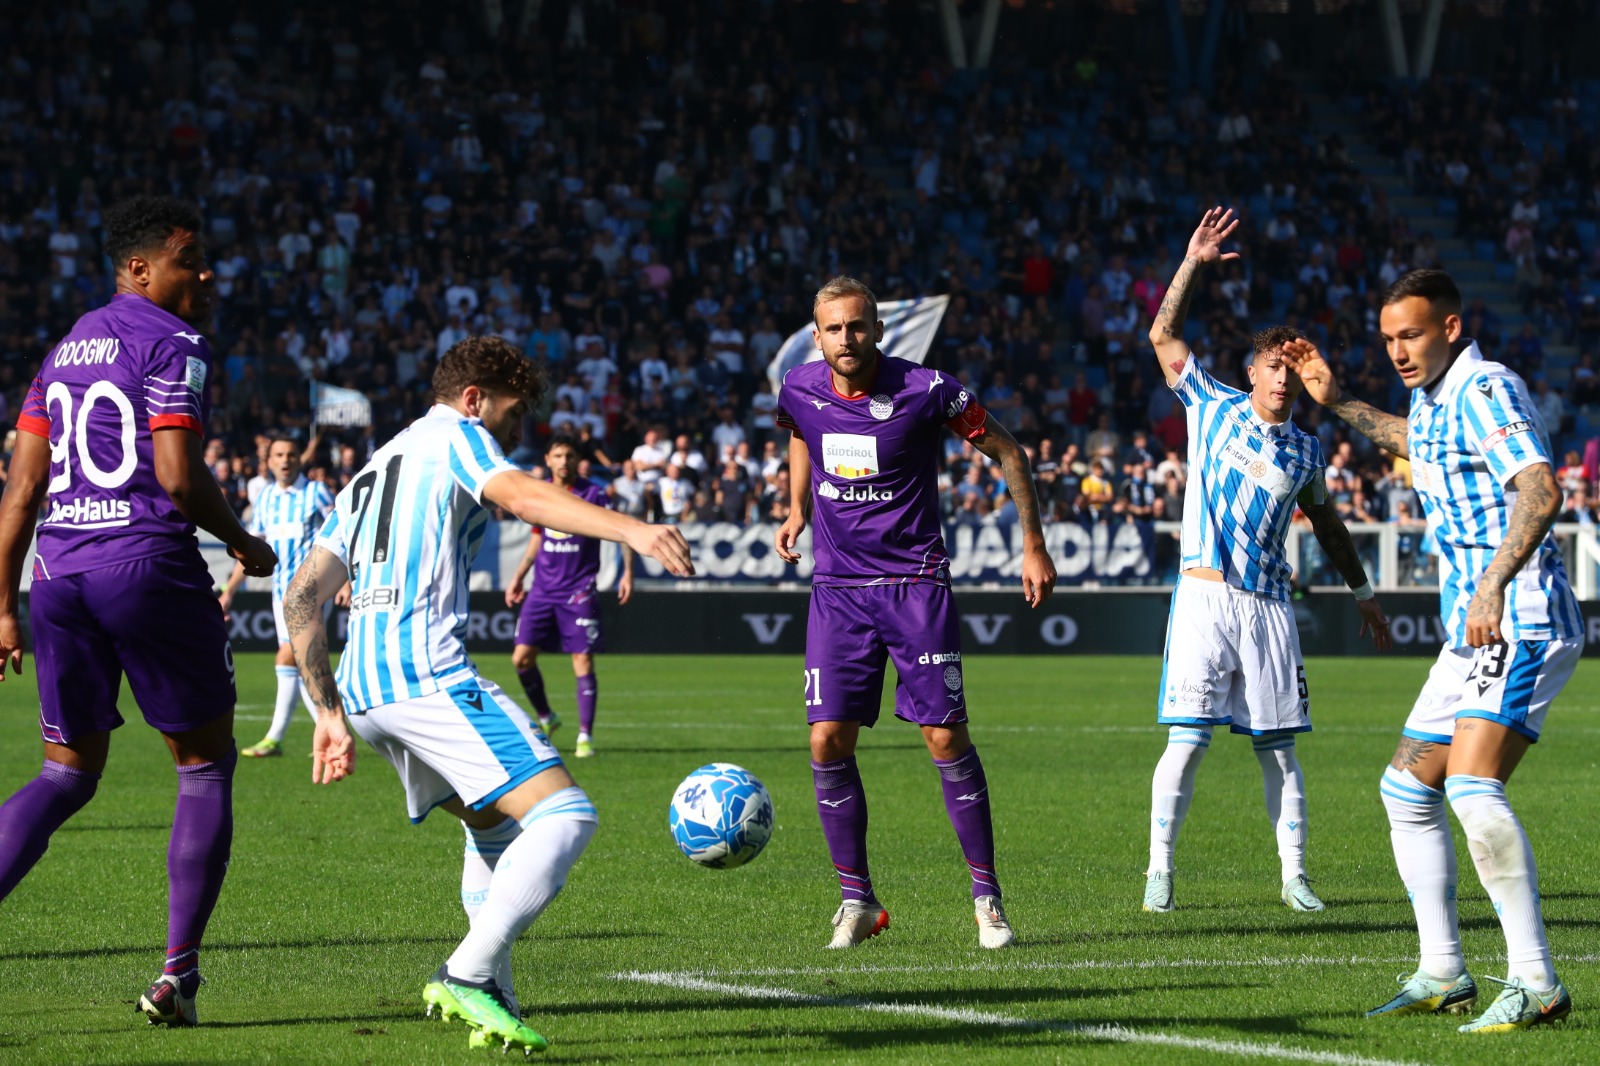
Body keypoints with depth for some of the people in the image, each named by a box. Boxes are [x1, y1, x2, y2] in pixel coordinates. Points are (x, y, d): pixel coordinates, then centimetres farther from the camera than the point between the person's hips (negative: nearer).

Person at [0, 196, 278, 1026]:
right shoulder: (172, 346, -6)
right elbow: (179, 478, -16)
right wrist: (244, 544, 1)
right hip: (148, 563, -7)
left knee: (67, 775, 13)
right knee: (206, 766, 7)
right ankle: (177, 974, 3)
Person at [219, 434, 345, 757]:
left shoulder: (317, 493, -4)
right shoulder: (265, 498, 12)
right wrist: (229, 591, 16)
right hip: (281, 591, 6)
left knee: (288, 658, -15)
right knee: (301, 665, 5)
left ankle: (275, 738, -11)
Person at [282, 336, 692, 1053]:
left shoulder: (369, 474, 29)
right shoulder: (456, 435, 7)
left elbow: (301, 600, 25)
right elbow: (519, 495, -16)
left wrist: (329, 715, 25)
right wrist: (631, 529, -30)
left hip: (360, 684, 9)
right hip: (429, 671, -9)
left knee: (499, 824, 25)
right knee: (564, 815, -14)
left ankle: (491, 994, 10)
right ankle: (469, 976, -26)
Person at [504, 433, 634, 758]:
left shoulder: (593, 494, -5)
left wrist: (627, 573, -12)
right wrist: (518, 578, 21)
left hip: (579, 591, -4)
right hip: (543, 589, 4)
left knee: (583, 661, -8)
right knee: (521, 657, -2)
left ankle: (585, 736, -3)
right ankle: (545, 717, 20)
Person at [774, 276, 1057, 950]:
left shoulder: (926, 391, -13)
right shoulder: (799, 391, -2)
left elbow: (1005, 451, 0)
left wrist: (1034, 545, 0)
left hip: (916, 584, -3)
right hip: (837, 586, 3)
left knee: (945, 737, -7)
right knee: (829, 740, -6)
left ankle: (986, 894, 5)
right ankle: (856, 900, 7)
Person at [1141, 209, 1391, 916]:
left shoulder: (1305, 451, 12)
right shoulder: (1213, 407, 5)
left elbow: (1326, 521, 26)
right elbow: (1163, 335, 3)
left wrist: (1362, 593, 29)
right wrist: (1193, 263, -5)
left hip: (1268, 606, 3)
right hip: (1204, 597, -3)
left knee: (1277, 746, 4)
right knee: (1187, 738, -10)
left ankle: (1294, 876, 9)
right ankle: (1160, 870, -4)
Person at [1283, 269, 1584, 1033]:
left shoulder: (1486, 388, -14)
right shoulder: (1432, 399, 15)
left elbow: (1540, 488, -30)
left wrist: (1495, 583, -41)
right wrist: (1337, 403, 38)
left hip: (1520, 624, -11)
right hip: (1471, 633, 11)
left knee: (1473, 789, -25)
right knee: (1407, 791, 14)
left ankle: (1536, 984, -23)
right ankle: (1442, 975, 21)